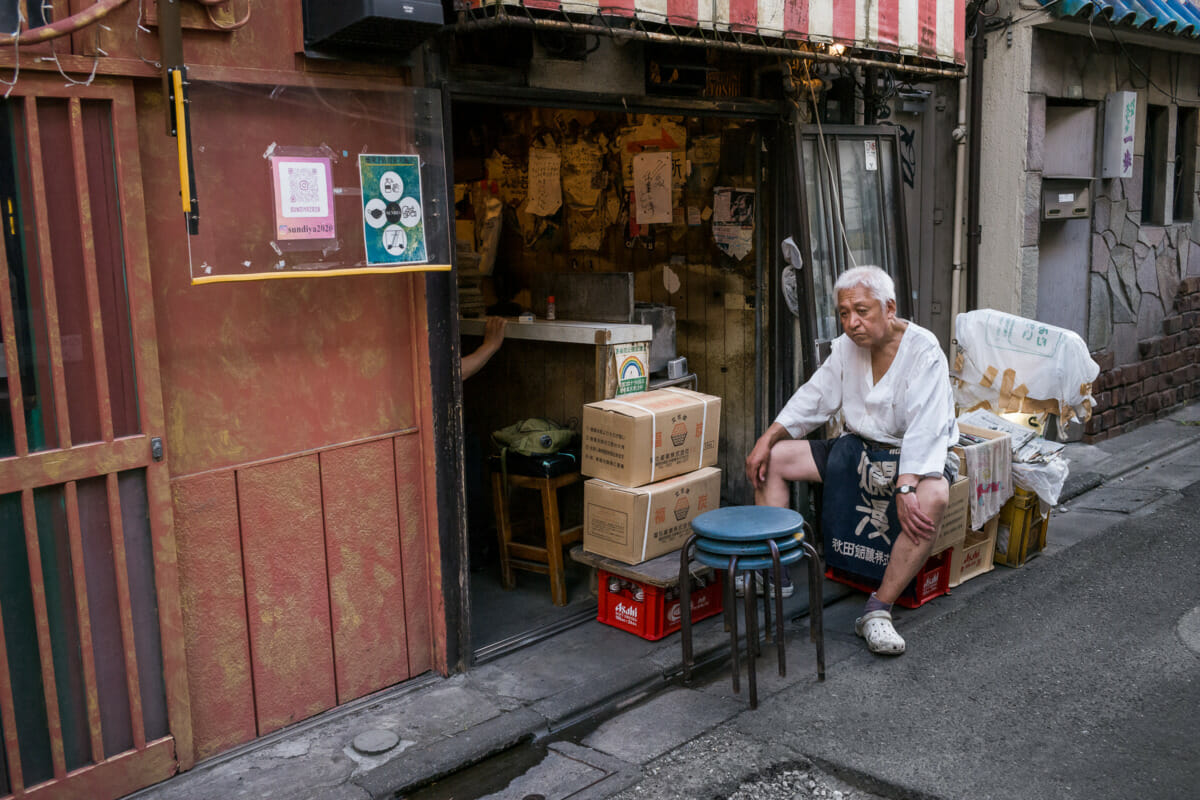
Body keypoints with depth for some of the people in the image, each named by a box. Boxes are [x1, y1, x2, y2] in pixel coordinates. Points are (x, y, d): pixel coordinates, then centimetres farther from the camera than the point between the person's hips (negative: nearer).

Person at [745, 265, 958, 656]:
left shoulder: (923, 350, -19)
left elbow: (925, 429, -28)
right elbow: (815, 398, 6)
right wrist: (767, 439, -5)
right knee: (772, 459, -5)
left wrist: (905, 488, -40)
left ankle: (877, 611, -31)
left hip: (917, 454, -6)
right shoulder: (847, 345, 0)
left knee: (931, 500, -40)